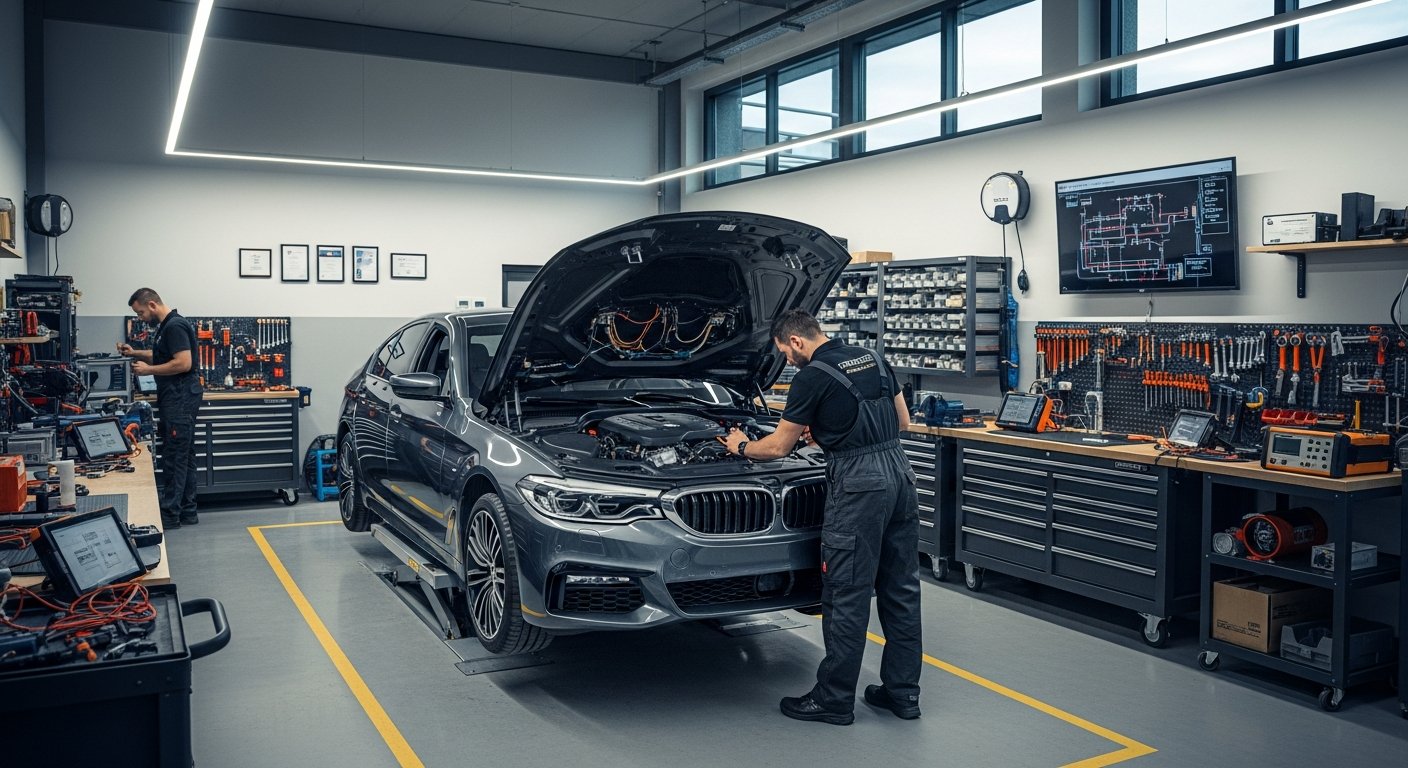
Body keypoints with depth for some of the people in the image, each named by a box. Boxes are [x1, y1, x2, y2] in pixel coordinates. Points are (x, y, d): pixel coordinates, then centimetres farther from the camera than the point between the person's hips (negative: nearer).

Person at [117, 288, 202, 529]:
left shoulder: (175, 326, -15)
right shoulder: (166, 326, 16)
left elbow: (183, 363, -23)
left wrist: (148, 370, -14)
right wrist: (135, 353, 18)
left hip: (181, 400, -10)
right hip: (176, 399, 10)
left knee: (174, 457, -6)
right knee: (183, 457, 11)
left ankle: (170, 514, -2)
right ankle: (187, 511, 16)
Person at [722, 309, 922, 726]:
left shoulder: (812, 377, -7)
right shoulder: (872, 358, 14)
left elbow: (778, 447, -1)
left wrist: (741, 447, 20)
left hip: (858, 484, -8)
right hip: (899, 473, 8)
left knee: (847, 594, 0)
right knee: (900, 588, 13)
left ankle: (834, 699, 10)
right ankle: (903, 691, 22)